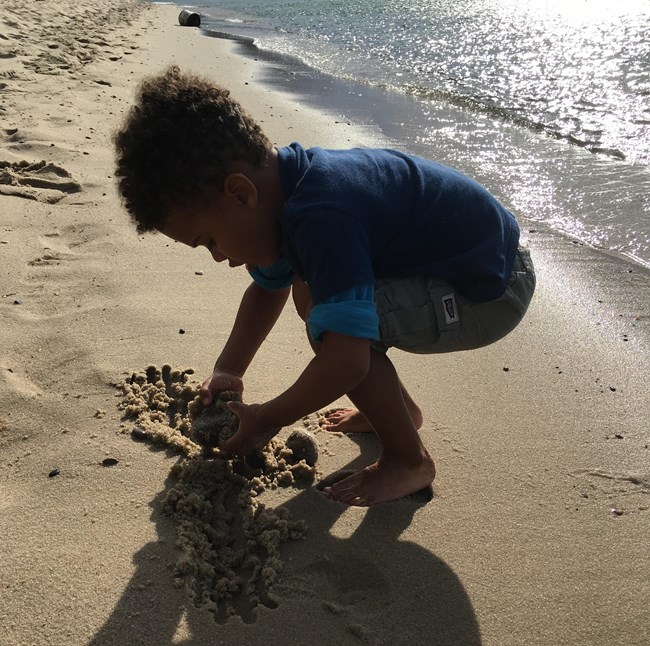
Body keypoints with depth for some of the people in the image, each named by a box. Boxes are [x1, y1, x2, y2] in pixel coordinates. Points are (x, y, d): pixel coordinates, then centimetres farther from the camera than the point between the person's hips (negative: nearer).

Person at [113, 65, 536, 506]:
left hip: (495, 290, -10)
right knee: (313, 292, 14)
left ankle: (409, 461, -4)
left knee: (333, 323, -27)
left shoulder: (321, 218, -34)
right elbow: (268, 289, 15)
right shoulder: (283, 186, -2)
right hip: (462, 256, 10)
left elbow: (346, 363, -38)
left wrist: (267, 419, -20)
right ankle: (400, 410, 26)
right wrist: (228, 371, 7)